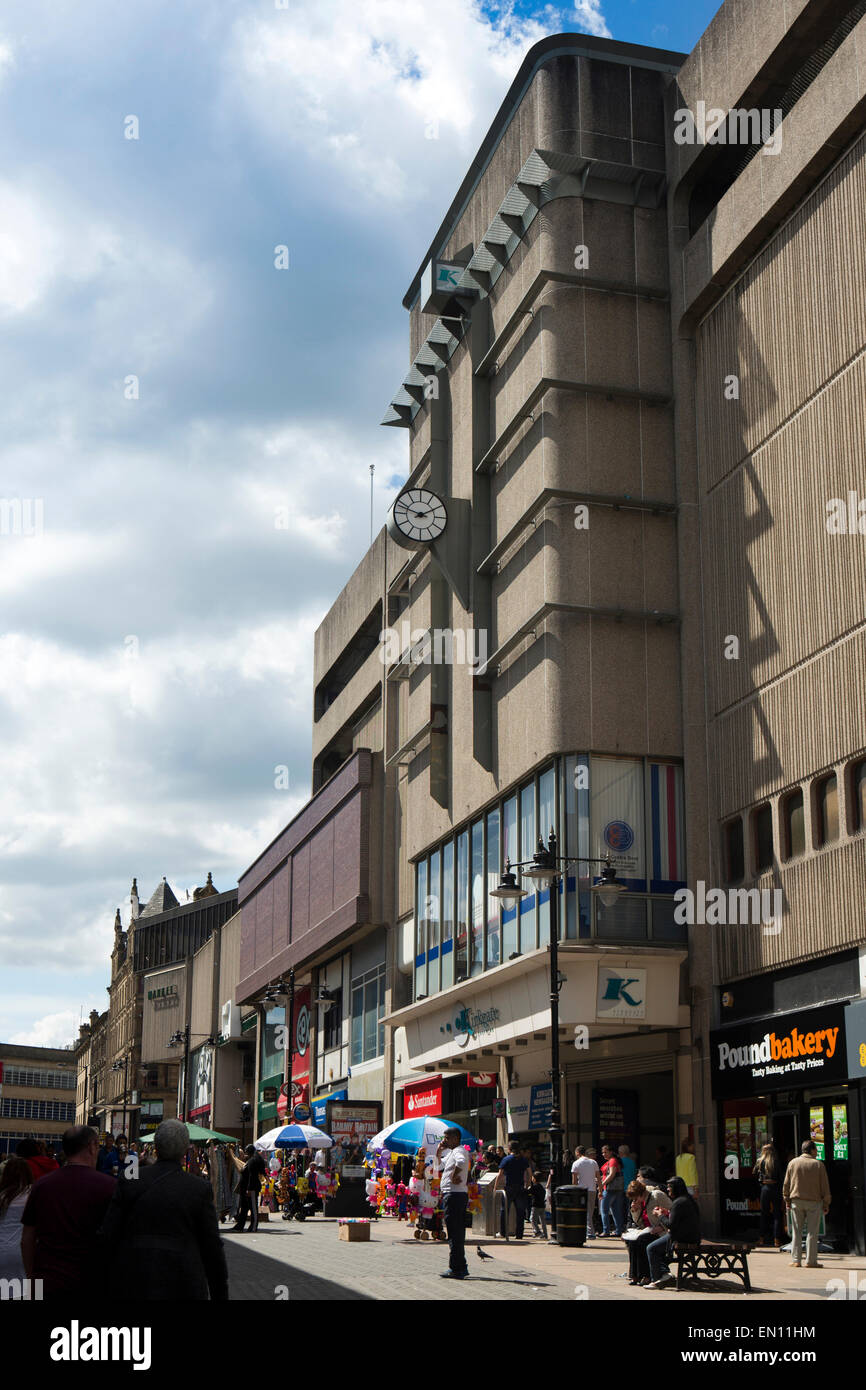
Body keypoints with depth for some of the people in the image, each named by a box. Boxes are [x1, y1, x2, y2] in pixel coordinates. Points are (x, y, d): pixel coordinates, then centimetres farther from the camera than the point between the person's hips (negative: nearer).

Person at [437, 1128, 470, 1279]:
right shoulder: (452, 1152, 19)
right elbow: (441, 1162, 35)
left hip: (454, 1195, -10)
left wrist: (454, 1175, -24)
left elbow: (461, 1162, -37)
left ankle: (456, 1268, -6)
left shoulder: (459, 1151, -13)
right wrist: (440, 1151, 18)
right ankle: (461, 1268, 19)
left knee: (454, 1233, -7)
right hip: (451, 1194, 10)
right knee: (457, 1233, 14)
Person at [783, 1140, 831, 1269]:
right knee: (812, 1232, 3)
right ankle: (811, 1261, 2)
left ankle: (795, 1260, 5)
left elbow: (786, 1184, 5)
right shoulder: (818, 1165, -3)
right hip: (814, 1201, -2)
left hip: (796, 1201, 2)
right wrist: (826, 1204, 6)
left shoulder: (793, 1163, 3)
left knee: (796, 1232, 7)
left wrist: (787, 1200, 13)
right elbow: (825, 1186, -1)